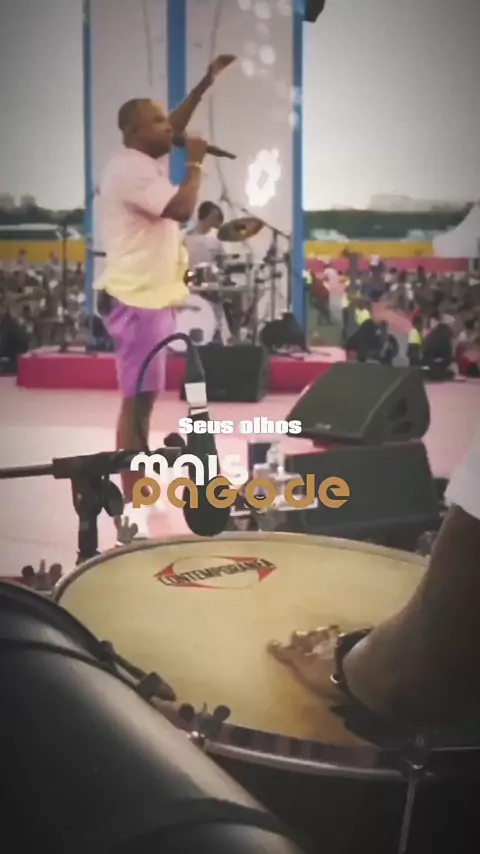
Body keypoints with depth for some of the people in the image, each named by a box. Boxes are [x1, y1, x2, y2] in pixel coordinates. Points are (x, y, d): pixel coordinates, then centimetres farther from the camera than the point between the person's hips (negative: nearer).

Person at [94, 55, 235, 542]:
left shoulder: (145, 162, 15)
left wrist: (207, 83, 27)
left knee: (144, 397, 16)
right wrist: (195, 162, -10)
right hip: (135, 299, -11)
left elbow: (176, 128, 31)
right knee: (138, 399, -12)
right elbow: (182, 209, -25)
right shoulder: (130, 170, -15)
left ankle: (137, 490, 27)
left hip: (151, 296, 11)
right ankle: (131, 507, -10)